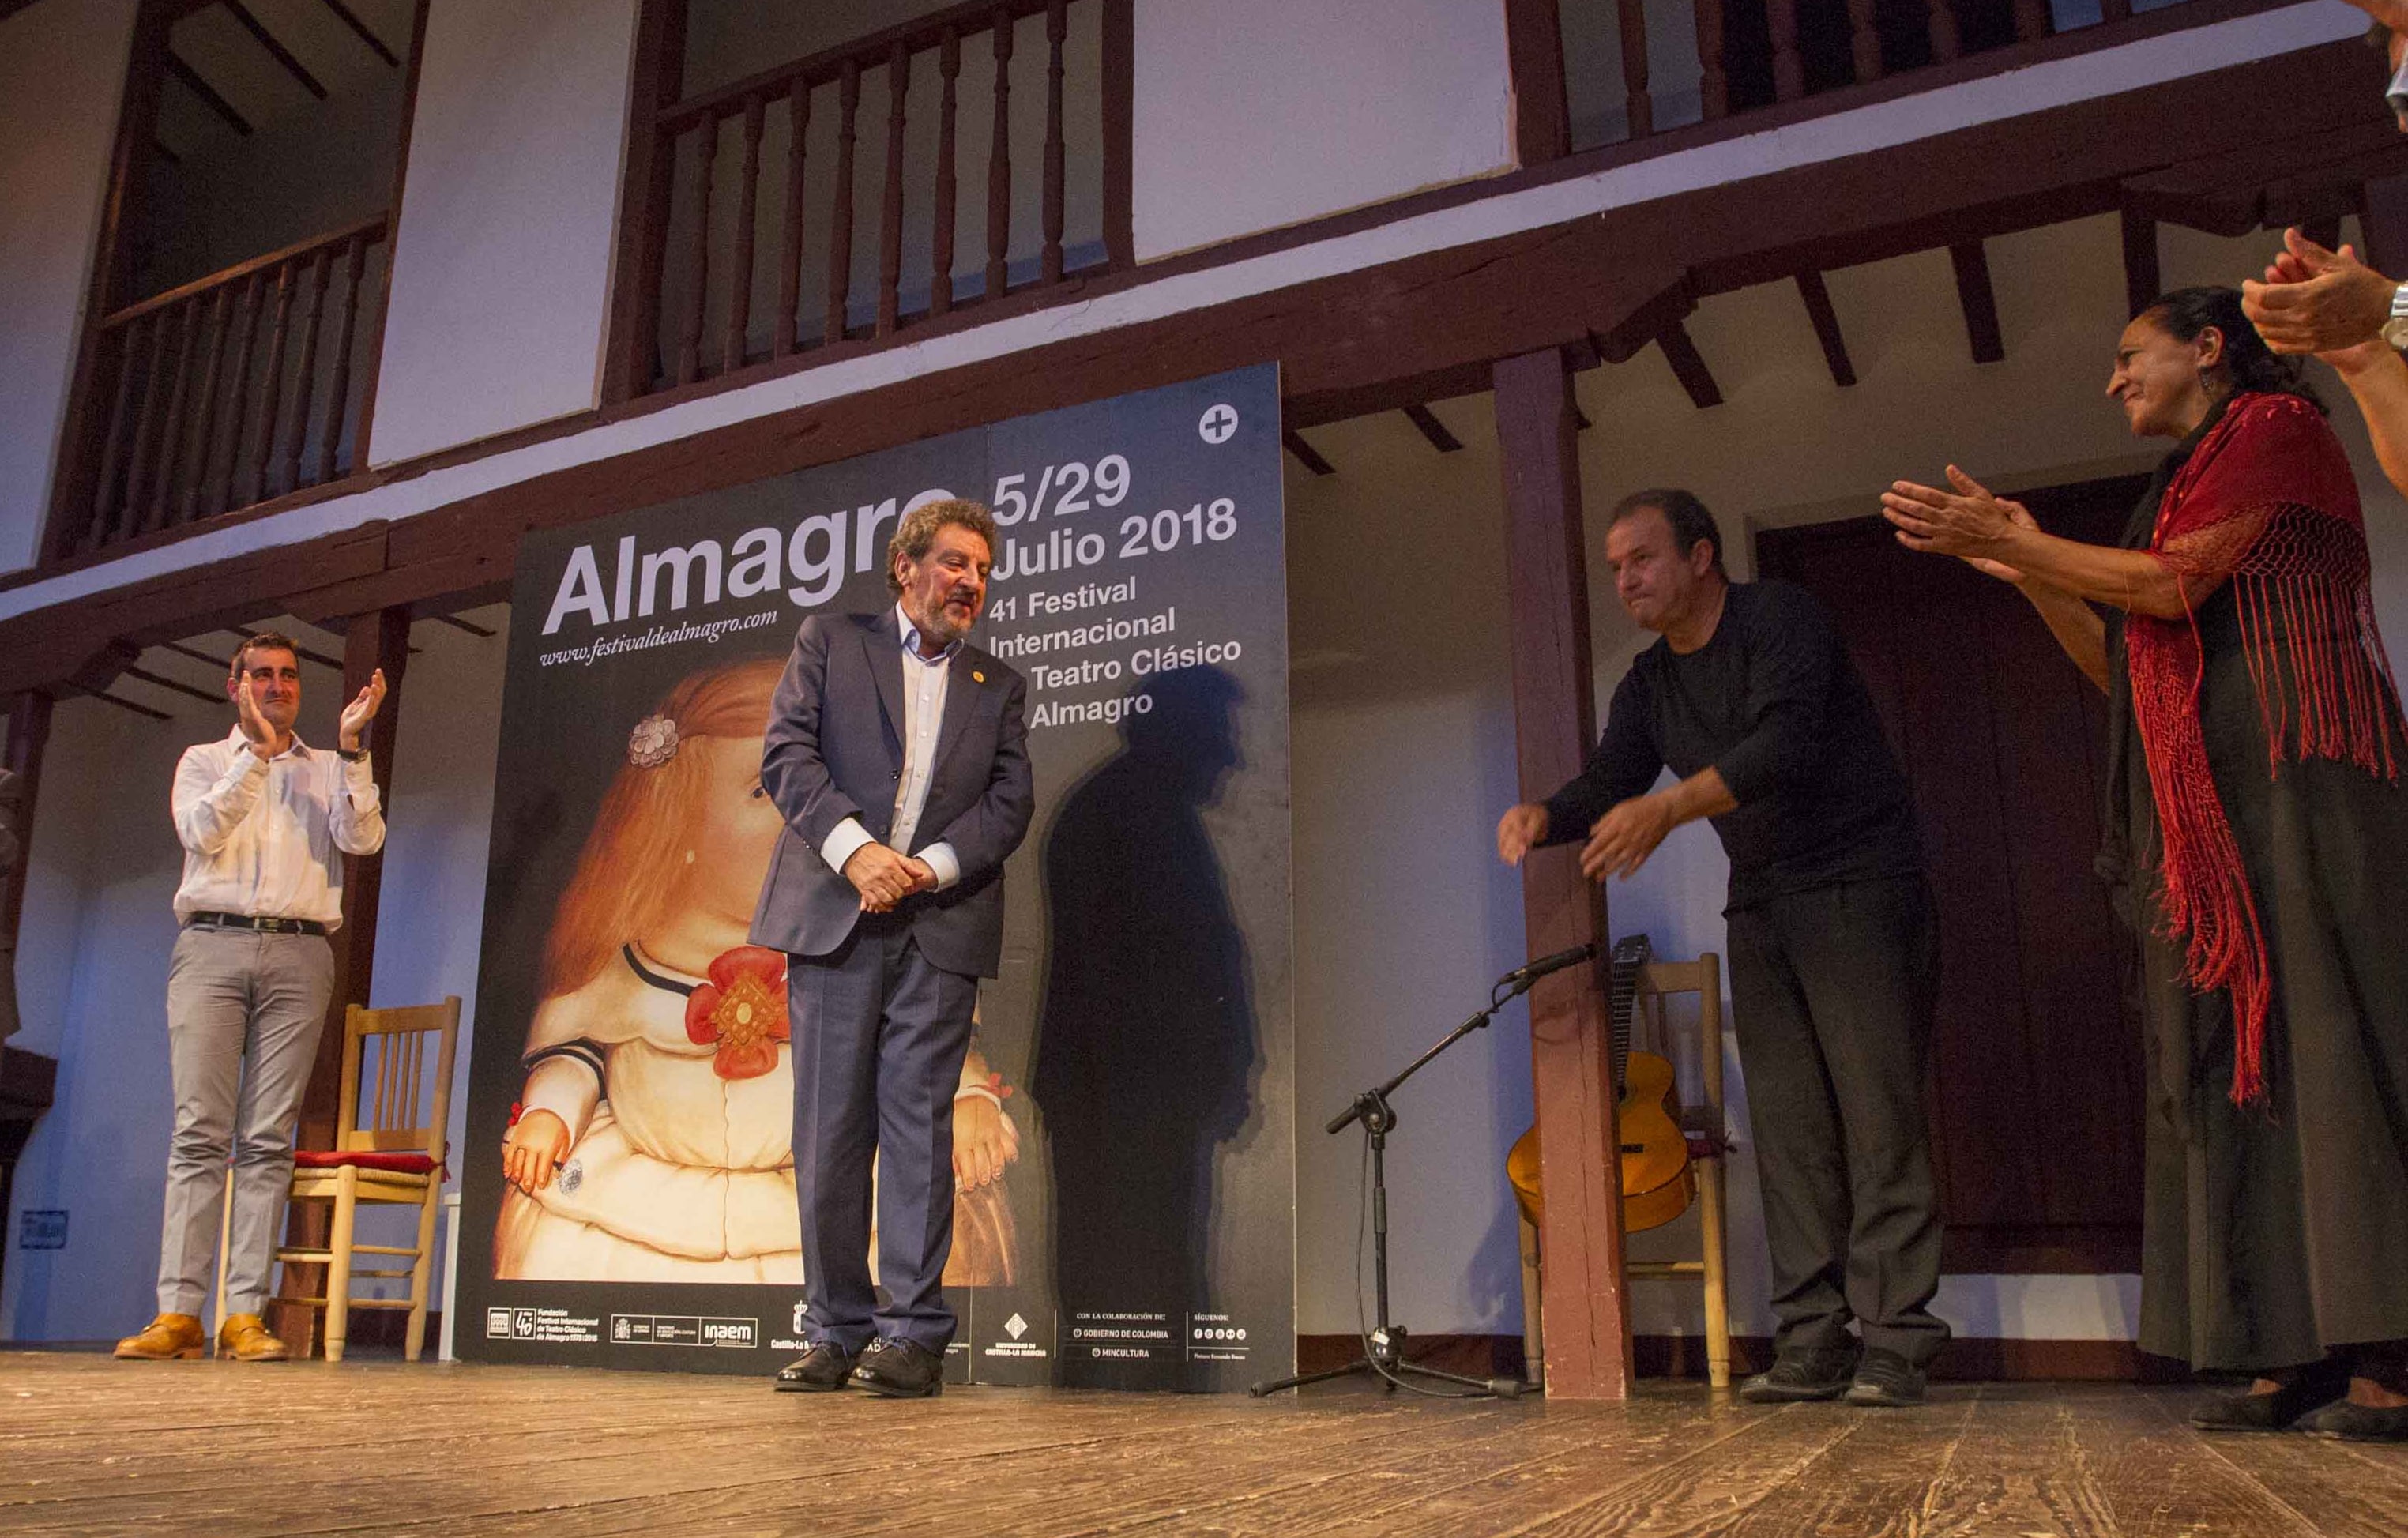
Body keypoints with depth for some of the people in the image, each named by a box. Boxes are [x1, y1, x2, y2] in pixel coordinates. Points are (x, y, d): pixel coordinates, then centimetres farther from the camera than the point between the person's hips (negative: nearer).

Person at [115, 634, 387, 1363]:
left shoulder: (329, 770, 18)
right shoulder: (205, 761, 18)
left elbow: (363, 839, -1)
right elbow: (203, 831, -2)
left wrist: (352, 747, -8)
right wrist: (257, 753, -9)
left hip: (299, 954, 0)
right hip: (212, 947, 0)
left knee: (269, 1138, -5)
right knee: (199, 1131, -7)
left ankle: (245, 1314, -6)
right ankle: (178, 1311, -8)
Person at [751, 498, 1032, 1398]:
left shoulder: (998, 688, 18)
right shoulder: (829, 642, 13)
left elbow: (1010, 802, 6)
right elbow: (786, 753, 0)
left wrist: (929, 867, -11)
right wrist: (854, 846, -14)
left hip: (941, 926, 1)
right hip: (833, 916, 0)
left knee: (918, 1125, -3)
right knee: (828, 1129, 2)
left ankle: (914, 1335, 2)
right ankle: (837, 1332, 11)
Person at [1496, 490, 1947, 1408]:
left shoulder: (1780, 619, -10)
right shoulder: (1649, 684, 12)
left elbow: (1787, 741, -25)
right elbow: (1611, 781, 3)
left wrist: (1669, 807, -37)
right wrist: (1545, 817, -19)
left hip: (1858, 885, -7)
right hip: (1761, 909, 7)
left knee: (1877, 1114, -8)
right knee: (1787, 1127, 3)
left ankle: (1894, 1346, -4)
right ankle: (1812, 1348, 5)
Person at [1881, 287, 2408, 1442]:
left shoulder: (2276, 426, 3)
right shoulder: (2186, 485, 28)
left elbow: (2177, 583, -10)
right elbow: (2121, 667, 22)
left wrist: (2008, 540, -5)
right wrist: (2023, 567, 15)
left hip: (2290, 780, -8)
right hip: (2203, 808, 8)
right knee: (2233, 1062, 1)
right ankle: (2293, 1357, 1)